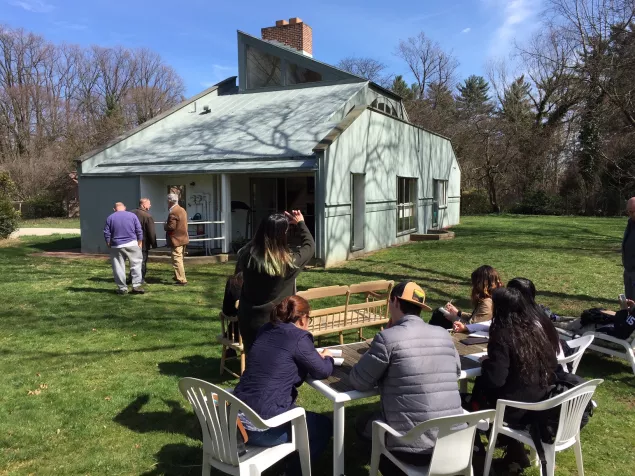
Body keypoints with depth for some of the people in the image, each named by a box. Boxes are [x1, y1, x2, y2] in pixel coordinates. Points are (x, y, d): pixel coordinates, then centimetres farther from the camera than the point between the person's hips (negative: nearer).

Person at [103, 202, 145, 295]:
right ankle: (136, 285, -2)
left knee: (118, 268, 7)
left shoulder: (110, 218, 5)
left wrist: (109, 245, 15)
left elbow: (106, 233, 4)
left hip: (116, 246, 1)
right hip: (131, 244, -1)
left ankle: (122, 288, 10)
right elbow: (139, 231, 3)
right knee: (136, 264, 5)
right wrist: (140, 243, 10)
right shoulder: (132, 215, 3)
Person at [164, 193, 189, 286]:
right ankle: (178, 276, 32)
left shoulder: (173, 212, -18)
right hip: (183, 238, 10)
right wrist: (167, 225, 17)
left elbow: (171, 226, -24)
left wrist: (165, 226, -4)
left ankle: (181, 280, -5)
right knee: (179, 259, 20)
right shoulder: (182, 210, 12)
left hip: (176, 240, -10)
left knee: (177, 260, -5)